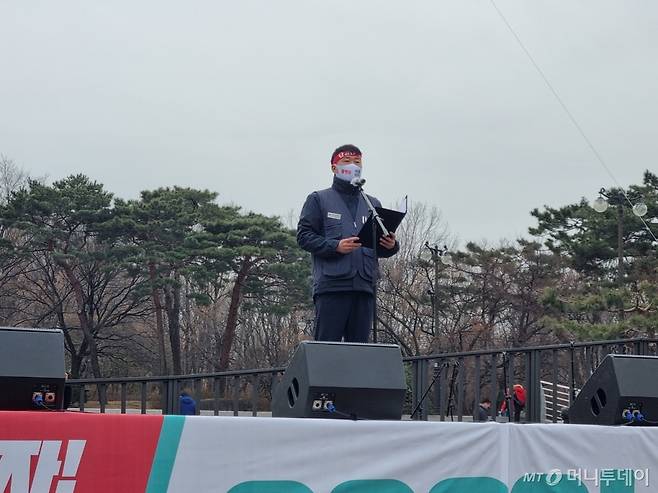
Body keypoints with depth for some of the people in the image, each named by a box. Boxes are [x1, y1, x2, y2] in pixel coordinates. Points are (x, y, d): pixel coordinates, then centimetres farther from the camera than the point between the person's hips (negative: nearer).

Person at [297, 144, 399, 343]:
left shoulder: (373, 204, 23)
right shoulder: (319, 199, 11)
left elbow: (380, 249, 22)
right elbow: (304, 236, 1)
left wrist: (390, 246, -2)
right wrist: (335, 246, -13)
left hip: (364, 288, 4)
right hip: (331, 284, -4)